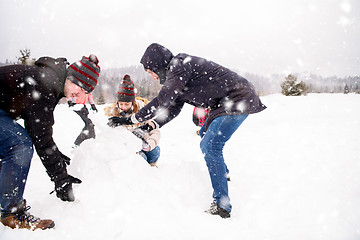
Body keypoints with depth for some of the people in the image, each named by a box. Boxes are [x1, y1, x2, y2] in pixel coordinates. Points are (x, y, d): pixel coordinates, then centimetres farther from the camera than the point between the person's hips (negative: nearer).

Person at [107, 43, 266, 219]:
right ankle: (222, 173, 46)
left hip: (239, 99, -11)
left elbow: (162, 102, -21)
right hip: (225, 102, 11)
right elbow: (172, 109, 16)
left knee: (210, 146, -16)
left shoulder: (180, 65, -18)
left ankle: (221, 207, -14)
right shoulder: (176, 72, 13)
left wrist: (130, 120, -15)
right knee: (205, 134, 26)